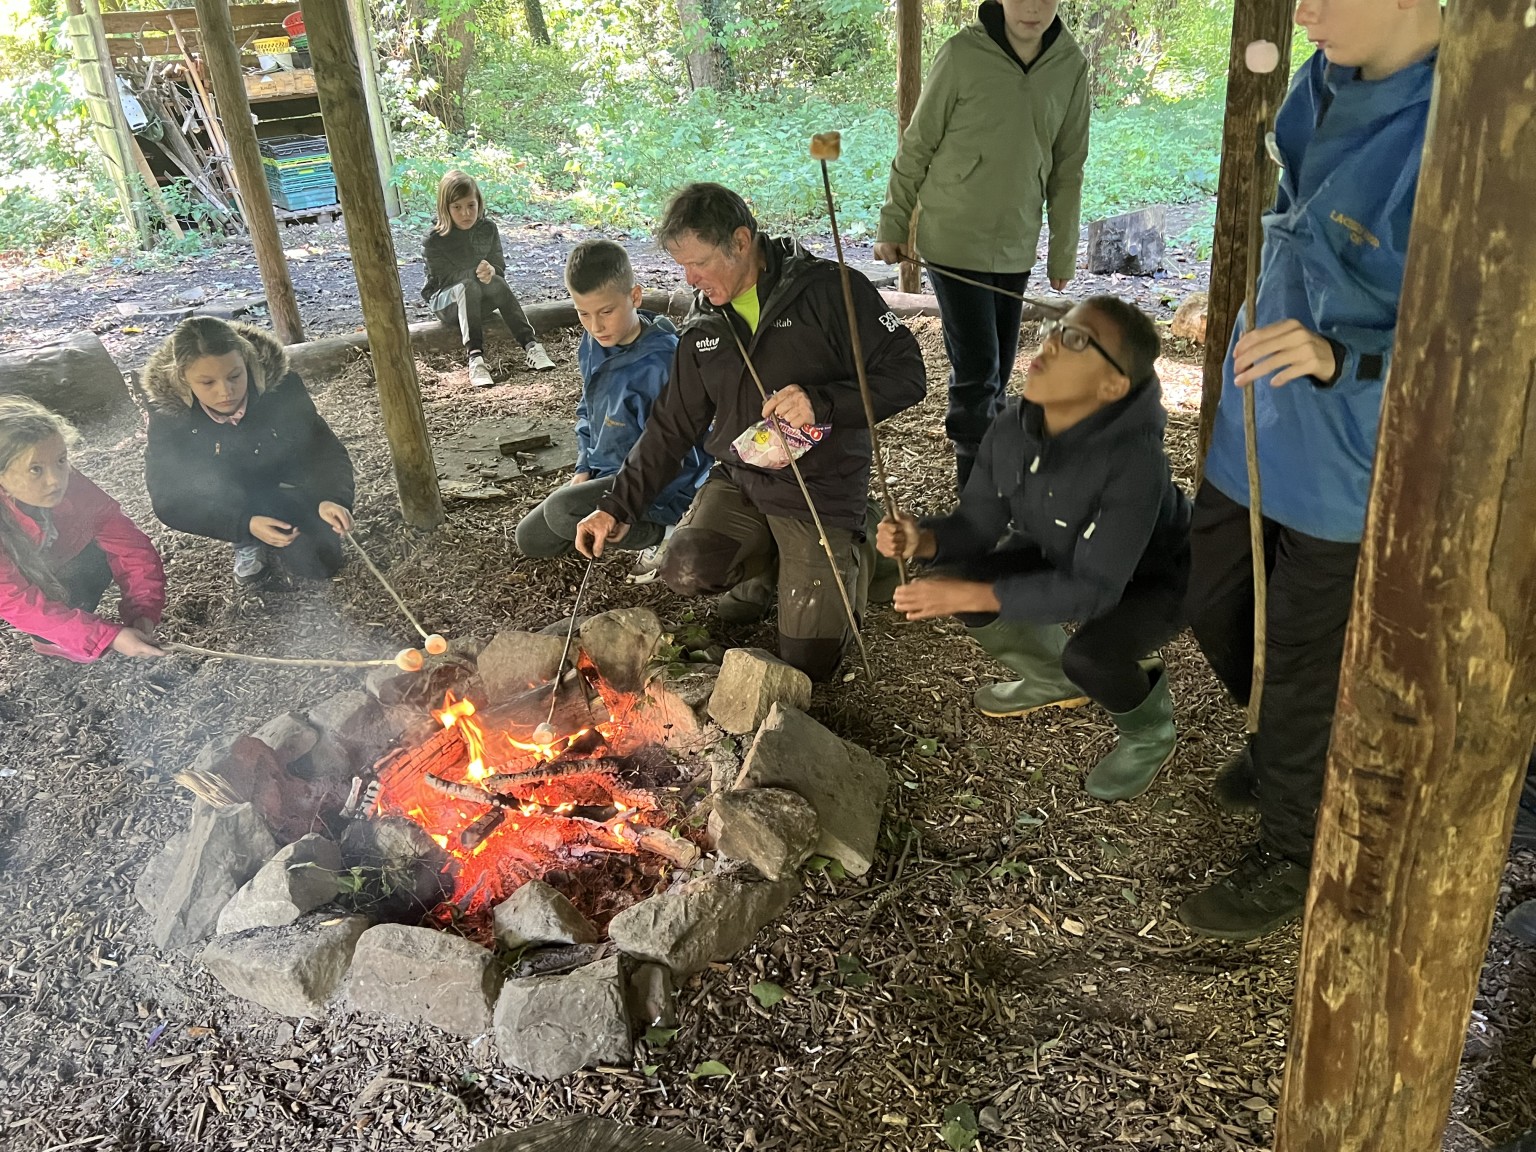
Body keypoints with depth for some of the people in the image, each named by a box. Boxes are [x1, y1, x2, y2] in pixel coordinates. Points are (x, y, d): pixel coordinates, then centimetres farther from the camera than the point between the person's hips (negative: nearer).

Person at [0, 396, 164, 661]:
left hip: (53, 567, 5)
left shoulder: (67, 485, -30)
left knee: (102, 554, -18)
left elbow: (125, 540, -23)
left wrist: (144, 609, -35)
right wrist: (109, 637, -41)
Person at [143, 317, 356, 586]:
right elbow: (168, 499, -26)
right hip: (227, 507, 0)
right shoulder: (168, 412, -27)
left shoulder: (282, 388, -28)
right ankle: (248, 543, -2)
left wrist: (331, 499, -42)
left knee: (320, 563, -19)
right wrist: (246, 525, -41)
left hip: (285, 493, 0)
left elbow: (326, 451, -20)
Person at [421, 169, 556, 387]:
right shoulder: (434, 241, -16)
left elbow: (500, 268, -2)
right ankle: (475, 357, -49)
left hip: (480, 301, 3)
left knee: (498, 283, -29)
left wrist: (490, 271, -27)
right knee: (467, 287, -36)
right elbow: (446, 277, -18)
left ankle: (530, 344, -35)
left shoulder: (488, 228, -4)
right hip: (446, 300, -3)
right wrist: (475, 273, -34)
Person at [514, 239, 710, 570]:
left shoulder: (659, 363, -25)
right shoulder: (593, 347, -1)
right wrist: (585, 468, 3)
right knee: (530, 539, 10)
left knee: (561, 512, -30)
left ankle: (666, 534, -10)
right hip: (605, 473, 9)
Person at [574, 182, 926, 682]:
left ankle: (851, 555, 24)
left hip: (823, 495, -4)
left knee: (808, 661, -5)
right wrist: (618, 506, 6)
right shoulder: (703, 328, 5)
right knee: (686, 568, -27)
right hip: (738, 480, 5)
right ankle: (765, 565, 9)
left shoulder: (830, 290, -12)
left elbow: (907, 375, -14)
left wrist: (822, 401, -28)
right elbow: (672, 426, 11)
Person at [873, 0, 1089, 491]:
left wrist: (1063, 252, 11)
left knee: (999, 368, 12)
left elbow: (1067, 168, 7)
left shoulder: (1072, 66, -1)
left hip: (1015, 247, 4)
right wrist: (893, 225, -1)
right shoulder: (962, 54, -12)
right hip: (954, 242, -4)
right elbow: (916, 146, -4)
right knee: (977, 368, -6)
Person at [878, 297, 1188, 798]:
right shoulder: (1012, 427, -20)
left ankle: (1150, 733, 4)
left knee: (1089, 655, -33)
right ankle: (1053, 680, 18)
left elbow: (1092, 589, -37)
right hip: (1063, 555, 6)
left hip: (1154, 577, -6)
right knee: (960, 577, -11)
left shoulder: (1133, 461, -40)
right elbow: (978, 523, -11)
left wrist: (973, 596, -39)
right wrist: (921, 538, -33)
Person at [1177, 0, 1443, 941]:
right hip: (1256, 431, 8)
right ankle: (1285, 750, 52)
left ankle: (1292, 861, 34)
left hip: (1348, 469, -7)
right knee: (1215, 609, 23)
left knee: (1303, 667, 9)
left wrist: (1340, 358, -38)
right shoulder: (1327, 84, -1)